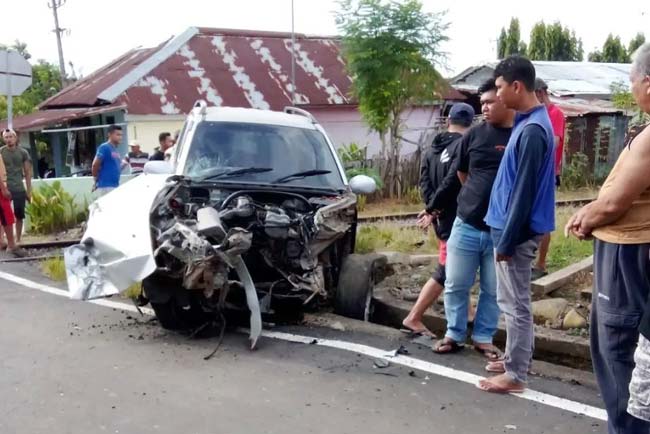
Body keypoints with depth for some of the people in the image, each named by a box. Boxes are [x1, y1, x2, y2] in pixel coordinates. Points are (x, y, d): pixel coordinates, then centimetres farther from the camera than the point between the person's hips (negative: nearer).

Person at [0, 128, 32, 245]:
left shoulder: (23, 152, 3)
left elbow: (27, 173, 7)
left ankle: (18, 240, 16)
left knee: (19, 216, 6)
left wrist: (29, 191, 4)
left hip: (19, 189, 2)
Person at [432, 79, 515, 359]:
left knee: (493, 291, 10)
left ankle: (483, 338, 27)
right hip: (465, 226, 2)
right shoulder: (475, 134, 2)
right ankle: (454, 335, 25)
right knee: (456, 285, 9)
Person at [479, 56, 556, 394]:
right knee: (511, 301, 19)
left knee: (515, 303, 0)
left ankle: (516, 376, 10)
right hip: (510, 227, 10)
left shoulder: (532, 130, -21)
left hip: (517, 231, -10)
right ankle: (515, 359, 31)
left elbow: (524, 191, -22)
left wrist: (507, 240, -18)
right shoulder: (528, 122, 10)